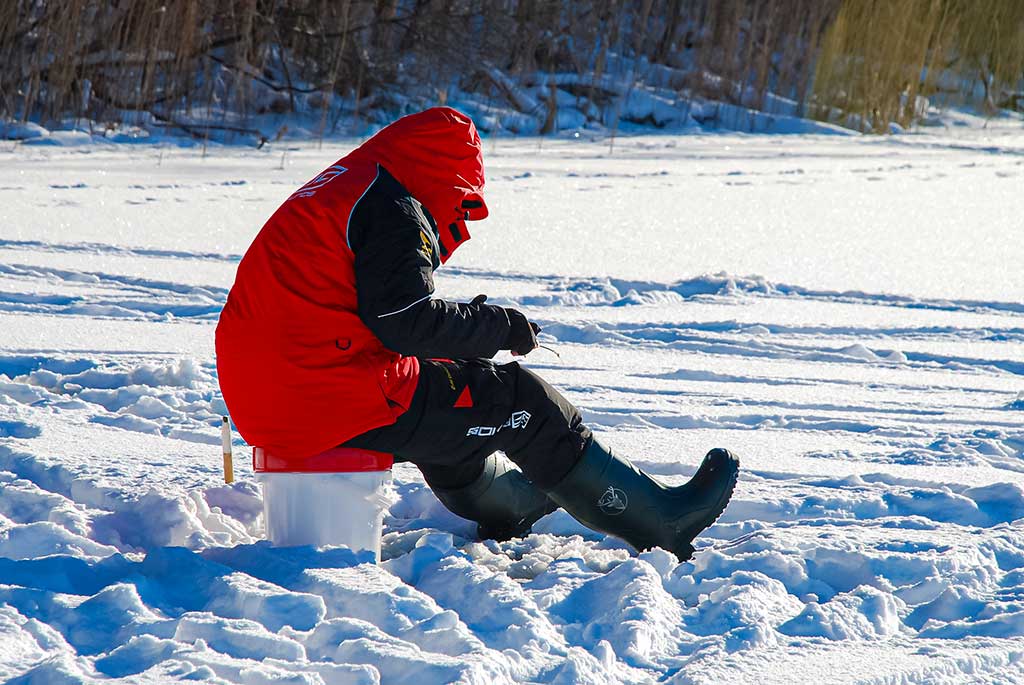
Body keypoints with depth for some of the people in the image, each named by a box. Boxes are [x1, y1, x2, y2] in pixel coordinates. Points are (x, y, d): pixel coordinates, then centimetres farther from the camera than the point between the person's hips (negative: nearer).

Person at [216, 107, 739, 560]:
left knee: (443, 410, 34)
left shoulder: (341, 189, 20)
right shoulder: (396, 211, -11)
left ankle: (510, 501, 60)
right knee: (518, 401, 1)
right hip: (333, 403, -9)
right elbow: (407, 323, -20)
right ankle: (656, 521, 8)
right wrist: (500, 327, -7)